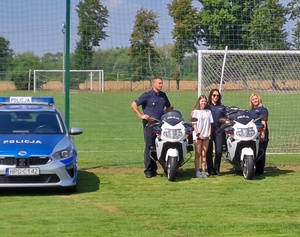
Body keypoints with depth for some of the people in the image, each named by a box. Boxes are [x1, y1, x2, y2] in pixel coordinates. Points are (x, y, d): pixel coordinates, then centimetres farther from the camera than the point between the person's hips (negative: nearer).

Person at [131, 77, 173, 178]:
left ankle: (154, 169, 12)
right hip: (149, 124, -6)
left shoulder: (163, 95, 14)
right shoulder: (147, 95, -5)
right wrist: (141, 115, -9)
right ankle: (149, 170, 1)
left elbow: (169, 107, 31)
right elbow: (134, 104, -6)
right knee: (149, 147, -4)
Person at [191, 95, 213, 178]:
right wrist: (198, 134, -12)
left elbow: (210, 124, 10)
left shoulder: (208, 112, 13)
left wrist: (209, 134, -2)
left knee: (204, 154, 5)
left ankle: (203, 171, 7)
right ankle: (197, 171, -1)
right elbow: (194, 124, -3)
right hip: (197, 136, -3)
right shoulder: (195, 112, 2)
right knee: (198, 154, -2)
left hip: (206, 136, 3)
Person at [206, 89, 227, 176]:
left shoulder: (222, 107, 16)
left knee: (219, 151, -3)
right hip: (209, 131, -2)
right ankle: (210, 170, 7)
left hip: (219, 131, 2)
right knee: (209, 151, 0)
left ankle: (216, 169, 11)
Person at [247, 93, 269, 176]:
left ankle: (260, 172, -7)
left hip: (260, 135, -8)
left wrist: (263, 133, -21)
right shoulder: (250, 110, 22)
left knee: (260, 153, -8)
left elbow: (263, 123, -12)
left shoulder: (262, 109, -3)